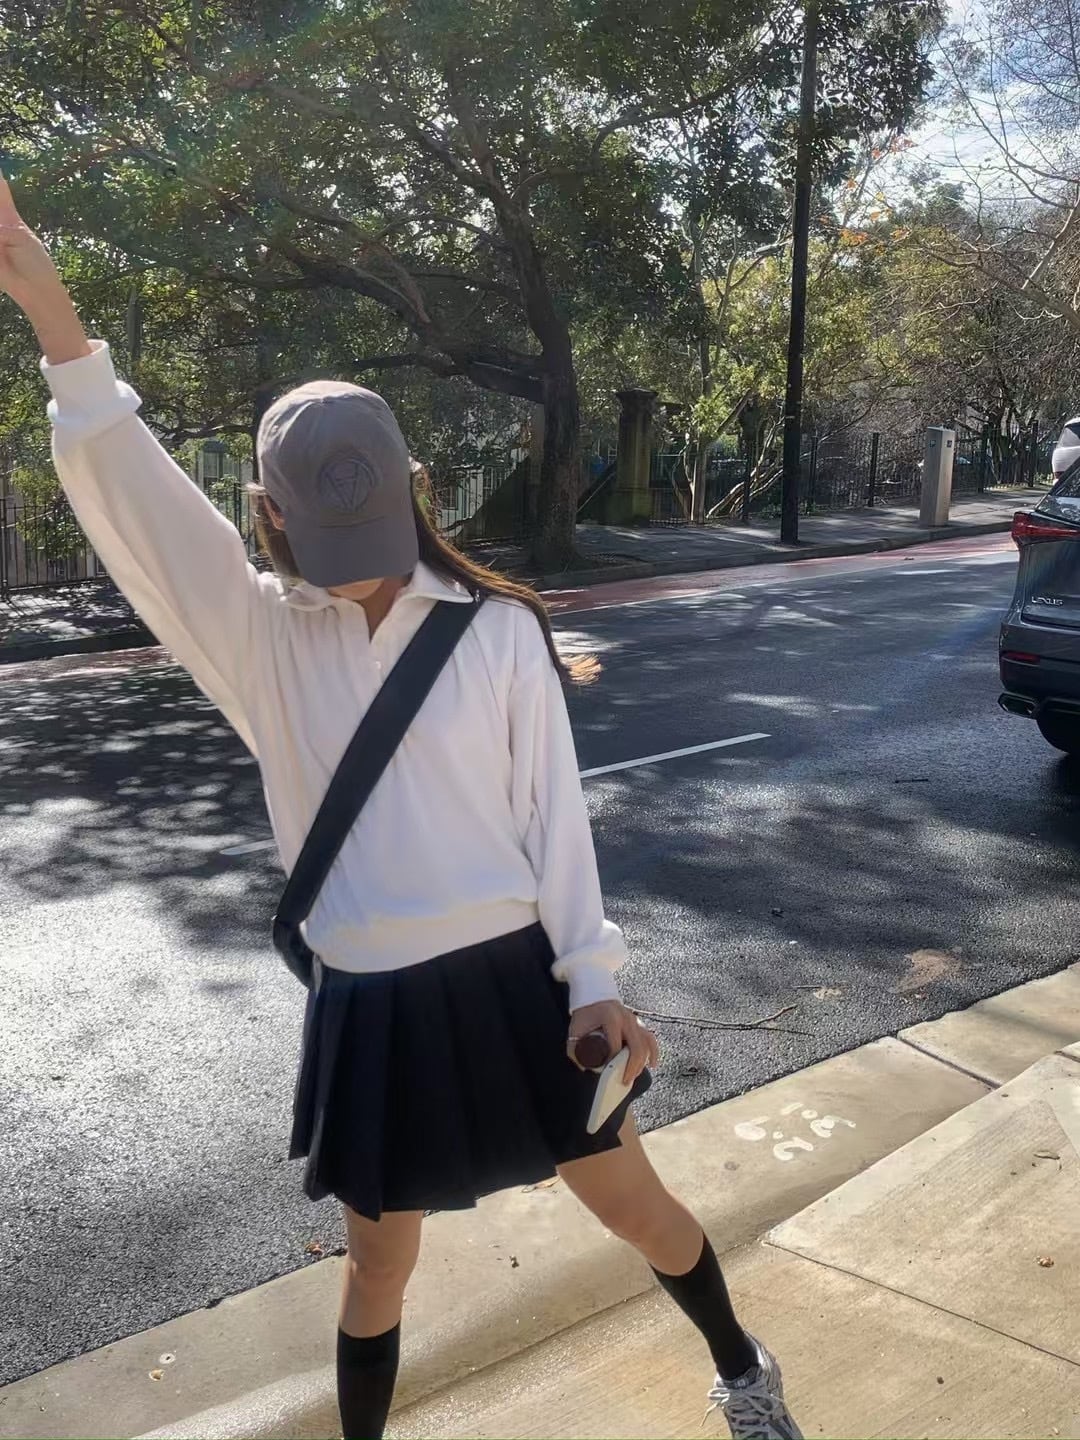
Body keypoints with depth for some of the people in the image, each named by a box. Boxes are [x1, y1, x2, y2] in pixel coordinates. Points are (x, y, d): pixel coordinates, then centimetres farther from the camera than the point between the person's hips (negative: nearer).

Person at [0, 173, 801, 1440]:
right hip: (368, 1006, 1)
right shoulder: (263, 638, -3)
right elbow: (131, 504, -15)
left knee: (632, 1204, 17)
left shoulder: (497, 629, -6)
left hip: (514, 979, 0)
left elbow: (553, 813, -4)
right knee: (380, 1259, 17)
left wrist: (594, 983, -7)